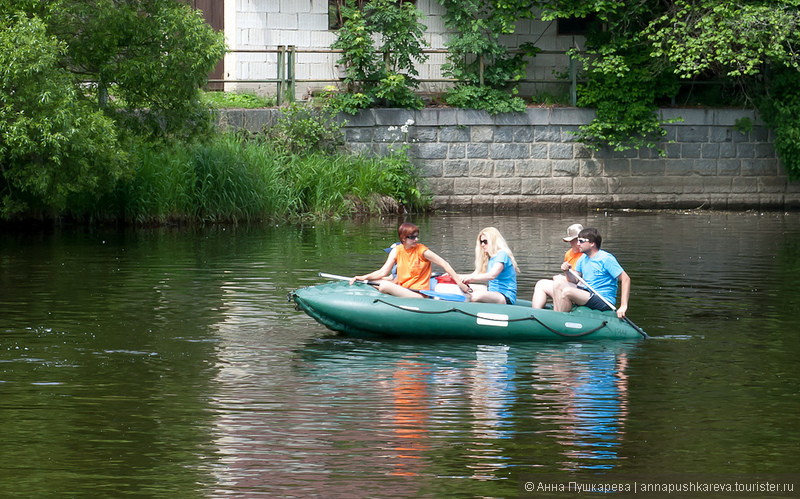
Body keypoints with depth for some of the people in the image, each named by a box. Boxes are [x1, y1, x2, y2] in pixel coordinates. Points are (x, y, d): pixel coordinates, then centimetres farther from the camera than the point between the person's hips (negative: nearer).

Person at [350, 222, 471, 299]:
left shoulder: (421, 250, -8)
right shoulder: (396, 251, 5)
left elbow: (444, 264, -5)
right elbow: (383, 272, 0)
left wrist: (459, 283, -9)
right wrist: (364, 277, -15)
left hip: (419, 295, -6)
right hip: (402, 289, 6)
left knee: (385, 286, -25)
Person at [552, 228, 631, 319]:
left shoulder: (606, 258, -12)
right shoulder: (583, 259, 12)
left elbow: (626, 279, -15)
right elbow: (574, 280, 12)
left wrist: (623, 306, -21)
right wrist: (567, 272, -12)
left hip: (604, 301, -8)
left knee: (567, 291, -26)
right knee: (558, 285, -4)